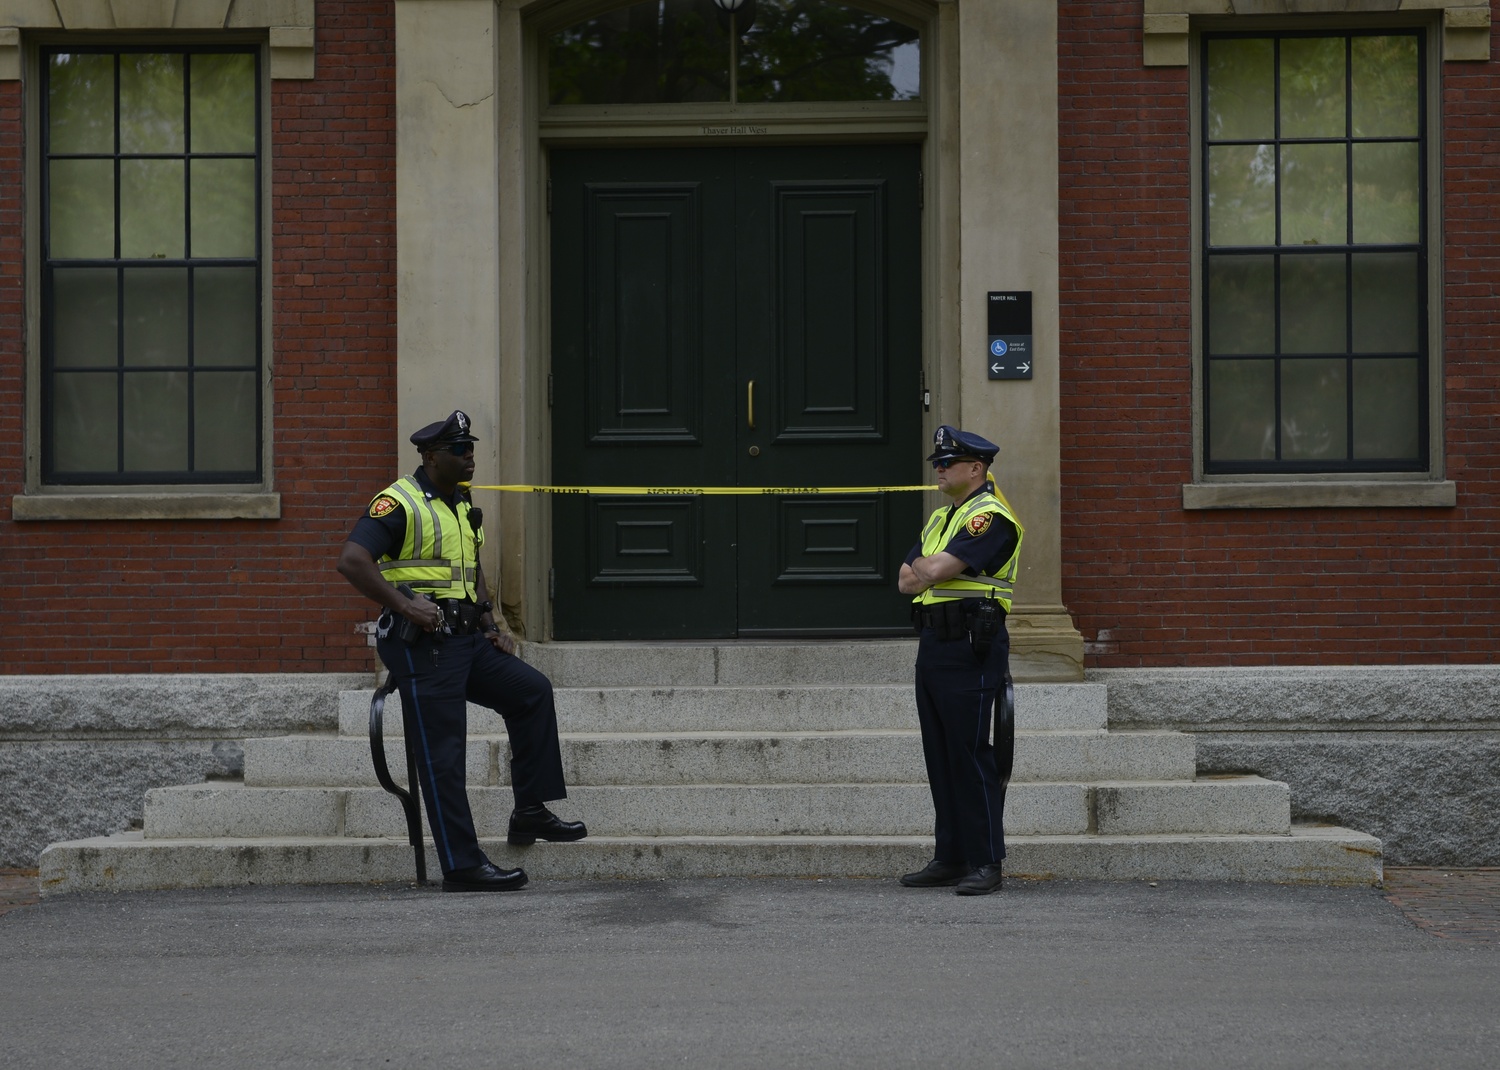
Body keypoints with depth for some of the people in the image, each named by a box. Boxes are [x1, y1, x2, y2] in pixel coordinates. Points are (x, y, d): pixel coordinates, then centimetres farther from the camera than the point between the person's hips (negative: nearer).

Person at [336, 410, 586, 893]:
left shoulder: (463, 507, 17)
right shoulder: (399, 503, -11)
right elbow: (351, 561, -22)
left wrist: (490, 623, 16)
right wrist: (404, 605, -23)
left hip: (464, 637, 9)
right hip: (422, 642, -9)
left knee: (532, 691, 6)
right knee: (442, 754, -7)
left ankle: (530, 812, 11)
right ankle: (461, 865, -4)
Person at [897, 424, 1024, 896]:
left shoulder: (990, 517, -10)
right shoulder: (940, 519, 20)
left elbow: (936, 569, -19)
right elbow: (906, 581, 13)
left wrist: (925, 567, 2)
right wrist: (929, 570, -6)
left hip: (971, 647, -9)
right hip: (933, 644, 9)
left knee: (971, 754, -8)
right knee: (940, 755, 10)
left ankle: (985, 862, -4)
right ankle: (950, 858, 16)